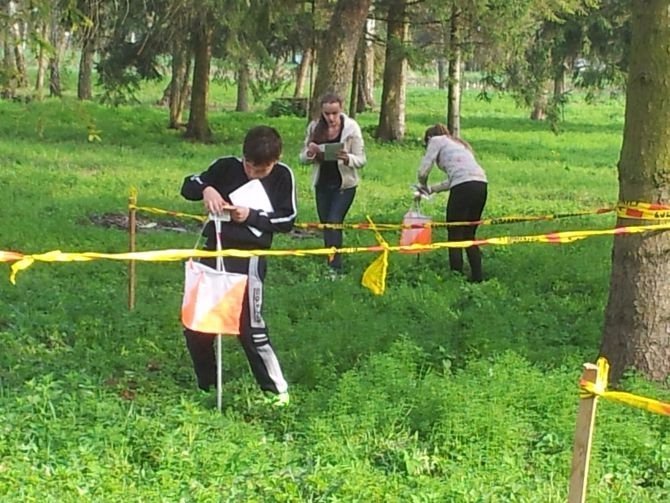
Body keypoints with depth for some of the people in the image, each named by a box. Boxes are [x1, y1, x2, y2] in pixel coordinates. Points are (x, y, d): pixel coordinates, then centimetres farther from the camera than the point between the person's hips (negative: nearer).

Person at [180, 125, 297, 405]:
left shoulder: (282, 176, -4)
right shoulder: (226, 167, -2)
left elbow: (287, 221, -3)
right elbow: (188, 186, 5)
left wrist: (251, 216, -16)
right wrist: (206, 189, -17)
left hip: (250, 257, -4)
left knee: (250, 327, -9)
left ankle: (277, 389, 6)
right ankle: (206, 385, 27)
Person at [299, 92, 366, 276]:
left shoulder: (351, 128, -12)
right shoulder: (315, 127, -4)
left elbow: (361, 160, -11)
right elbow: (303, 158, 2)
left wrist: (347, 158, -33)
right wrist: (310, 153, -22)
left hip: (344, 185, -4)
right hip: (322, 184, 4)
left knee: (334, 222, -15)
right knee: (325, 224, 10)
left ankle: (335, 267, -13)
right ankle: (329, 263, 22)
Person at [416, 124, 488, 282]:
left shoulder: (437, 140, 12)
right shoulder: (459, 144, 33)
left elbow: (423, 171, 6)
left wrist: (423, 186, 26)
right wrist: (431, 189, 34)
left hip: (464, 186, -7)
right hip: (481, 184, 7)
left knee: (455, 234, 1)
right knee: (469, 235, 15)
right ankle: (477, 277, 13)